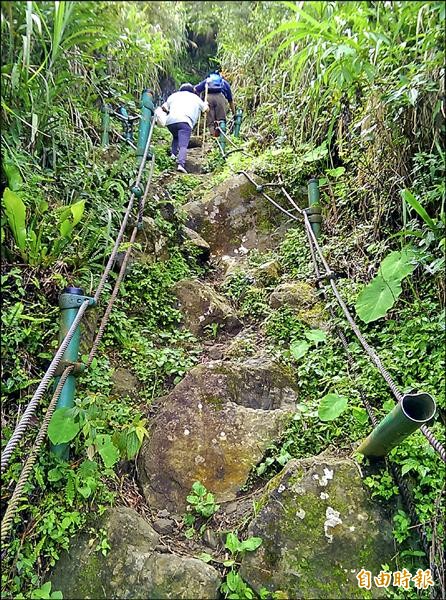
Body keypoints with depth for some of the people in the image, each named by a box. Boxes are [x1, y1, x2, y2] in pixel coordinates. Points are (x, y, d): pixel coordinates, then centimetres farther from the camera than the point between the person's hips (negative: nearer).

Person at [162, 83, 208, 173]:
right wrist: (205, 103, 56)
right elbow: (205, 109, 35)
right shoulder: (195, 97, 28)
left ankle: (173, 154, 9)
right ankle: (181, 164, -31)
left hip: (170, 121, 3)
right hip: (185, 121, -3)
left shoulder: (174, 95, 30)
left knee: (176, 137, 29)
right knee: (183, 145, -12)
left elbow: (164, 107, 22)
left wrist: (168, 112, 41)